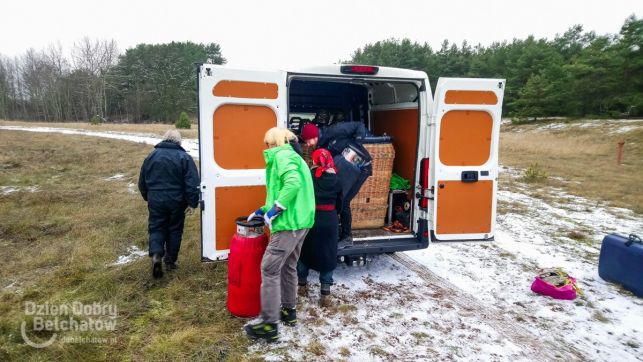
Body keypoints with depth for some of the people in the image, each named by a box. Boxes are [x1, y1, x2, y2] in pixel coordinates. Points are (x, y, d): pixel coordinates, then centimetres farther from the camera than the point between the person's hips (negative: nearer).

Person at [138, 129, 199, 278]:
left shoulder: (152, 156, 4)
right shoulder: (184, 157, -7)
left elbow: (142, 182, 12)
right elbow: (192, 183, -14)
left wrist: (148, 197, 25)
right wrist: (193, 202, -8)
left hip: (156, 200, 2)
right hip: (176, 201, -2)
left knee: (156, 228, 10)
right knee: (175, 230, 11)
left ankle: (156, 255, -12)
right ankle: (170, 260, 19)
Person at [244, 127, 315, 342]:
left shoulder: (282, 155, -8)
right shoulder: (290, 156, 23)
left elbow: (293, 184, -27)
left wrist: (273, 210, -20)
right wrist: (263, 211, 22)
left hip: (290, 222, -10)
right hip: (300, 221, 10)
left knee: (269, 268, -6)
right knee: (288, 266, 20)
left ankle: (269, 325, 0)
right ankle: (289, 311, 32)